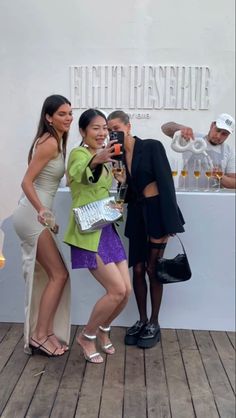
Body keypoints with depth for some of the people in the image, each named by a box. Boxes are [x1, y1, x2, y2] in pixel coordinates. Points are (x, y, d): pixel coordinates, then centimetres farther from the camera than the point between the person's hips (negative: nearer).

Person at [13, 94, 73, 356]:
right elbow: (27, 182, -19)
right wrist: (42, 211, -31)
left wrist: (46, 215, 21)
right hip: (32, 215, -10)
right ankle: (39, 336, 5)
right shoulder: (50, 142, -14)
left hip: (35, 215, 10)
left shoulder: (54, 141, 15)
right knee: (59, 275, -5)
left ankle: (43, 333, 21)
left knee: (49, 276, 12)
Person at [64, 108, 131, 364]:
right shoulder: (78, 153, -11)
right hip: (88, 233, -8)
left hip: (107, 229, 8)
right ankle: (87, 336, 13)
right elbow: (79, 174, -37)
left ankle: (103, 329, 31)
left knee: (126, 290, 5)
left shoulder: (103, 156, 15)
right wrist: (95, 161, -56)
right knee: (117, 290, -11)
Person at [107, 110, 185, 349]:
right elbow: (128, 193, 10)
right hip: (136, 214, 5)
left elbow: (166, 182, -14)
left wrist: (168, 223, -19)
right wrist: (121, 182, -13)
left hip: (157, 211, -5)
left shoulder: (152, 146, -9)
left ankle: (154, 324, 17)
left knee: (152, 269, 1)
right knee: (138, 269, 7)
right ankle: (142, 320, 23)